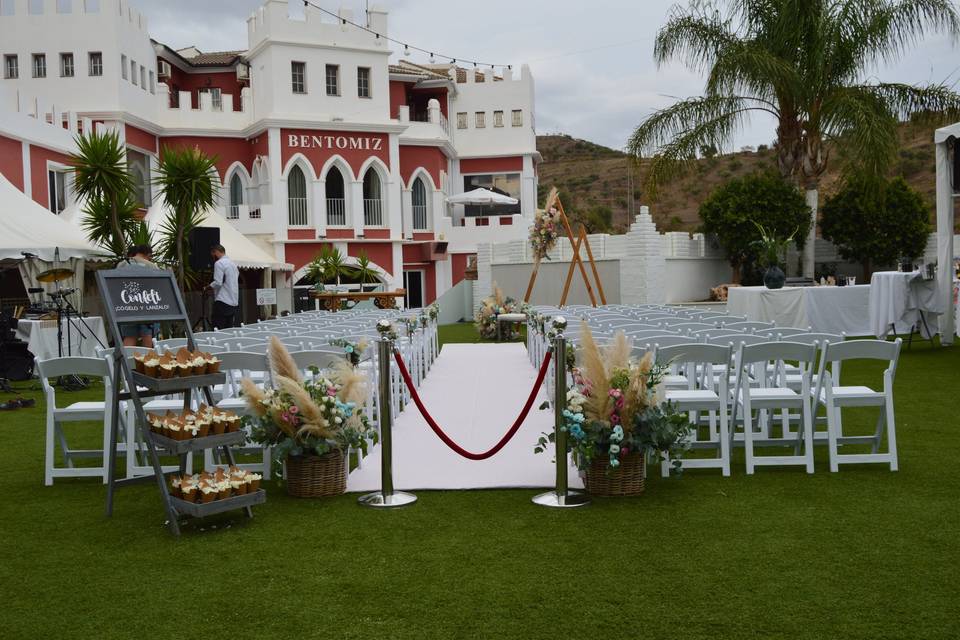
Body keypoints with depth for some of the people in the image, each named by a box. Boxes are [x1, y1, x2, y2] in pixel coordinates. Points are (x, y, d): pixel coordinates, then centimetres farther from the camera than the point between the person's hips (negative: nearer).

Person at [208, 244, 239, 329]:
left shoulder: (219, 263, -8)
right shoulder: (233, 263, 18)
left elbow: (218, 283, -16)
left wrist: (207, 287, 0)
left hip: (222, 301, -8)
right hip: (234, 303, 8)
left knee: (218, 330, -8)